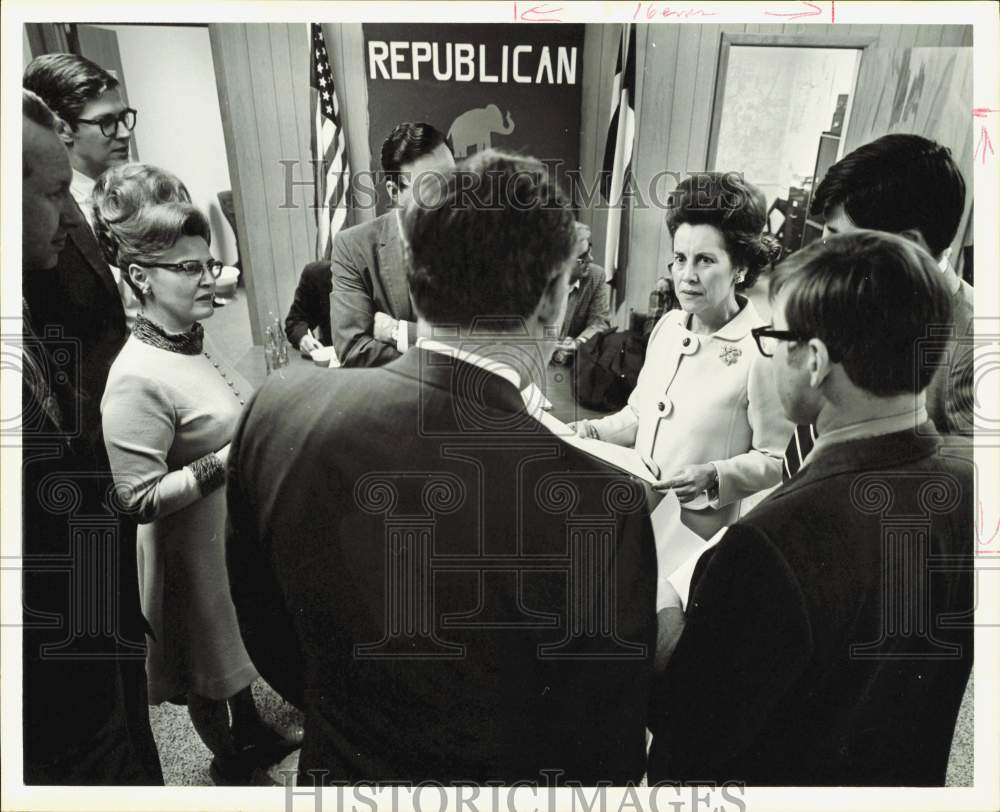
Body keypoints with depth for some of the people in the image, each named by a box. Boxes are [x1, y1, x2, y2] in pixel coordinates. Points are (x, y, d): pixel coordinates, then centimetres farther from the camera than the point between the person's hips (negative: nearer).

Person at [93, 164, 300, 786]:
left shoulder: (196, 343, -2)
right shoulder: (137, 379, -27)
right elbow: (139, 500, -26)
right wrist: (228, 460, -30)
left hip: (238, 524, 8)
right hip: (195, 544, -7)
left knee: (239, 638, 28)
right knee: (208, 666, 18)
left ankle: (251, 731, 53)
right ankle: (230, 765, 44)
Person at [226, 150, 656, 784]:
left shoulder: (275, 410, -21)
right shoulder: (598, 508, -34)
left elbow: (266, 633, -5)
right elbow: (604, 758, -20)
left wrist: (344, 717, 11)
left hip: (337, 765, 3)